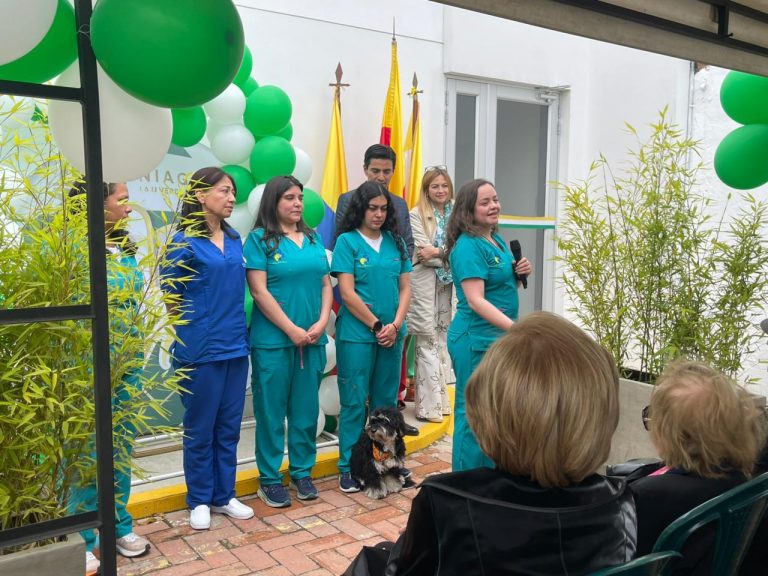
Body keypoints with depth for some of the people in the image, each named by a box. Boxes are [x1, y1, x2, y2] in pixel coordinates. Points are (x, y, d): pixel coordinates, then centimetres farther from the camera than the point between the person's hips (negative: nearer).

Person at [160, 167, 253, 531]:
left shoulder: (234, 240, 9)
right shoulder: (183, 242, -9)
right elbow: (172, 299, -5)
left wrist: (235, 328, 11)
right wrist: (195, 332, 1)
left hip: (235, 346, 6)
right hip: (200, 349, -5)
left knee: (229, 427, 13)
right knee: (200, 429, 7)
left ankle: (224, 495, 28)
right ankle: (199, 501, 23)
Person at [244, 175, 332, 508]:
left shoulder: (313, 239, 12)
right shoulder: (259, 240, -4)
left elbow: (326, 284, 11)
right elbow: (259, 292, -10)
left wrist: (321, 323, -4)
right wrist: (292, 330, -12)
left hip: (313, 340, 5)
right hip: (273, 340, -5)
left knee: (306, 409, 12)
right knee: (271, 411, 4)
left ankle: (302, 472, 26)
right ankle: (269, 478, 18)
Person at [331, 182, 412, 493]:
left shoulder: (395, 242, 9)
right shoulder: (347, 241, -4)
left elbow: (405, 287, 8)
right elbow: (347, 293, -10)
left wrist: (396, 325, -6)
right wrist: (377, 326, -10)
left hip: (392, 334, 5)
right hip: (357, 335, -4)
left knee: (386, 400, 13)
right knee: (354, 401, 3)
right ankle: (348, 467, 14)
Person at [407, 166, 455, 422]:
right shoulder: (417, 214, -5)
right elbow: (423, 252, -11)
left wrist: (438, 252, -13)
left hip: (446, 283, 5)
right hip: (424, 282, -5)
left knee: (442, 339, 10)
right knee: (428, 341, -4)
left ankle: (441, 399, 19)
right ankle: (428, 406, 1)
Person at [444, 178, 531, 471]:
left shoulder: (498, 240, 11)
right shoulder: (468, 246, -16)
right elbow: (475, 300, -24)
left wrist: (520, 273, 2)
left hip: (499, 336, 9)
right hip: (476, 339, -9)